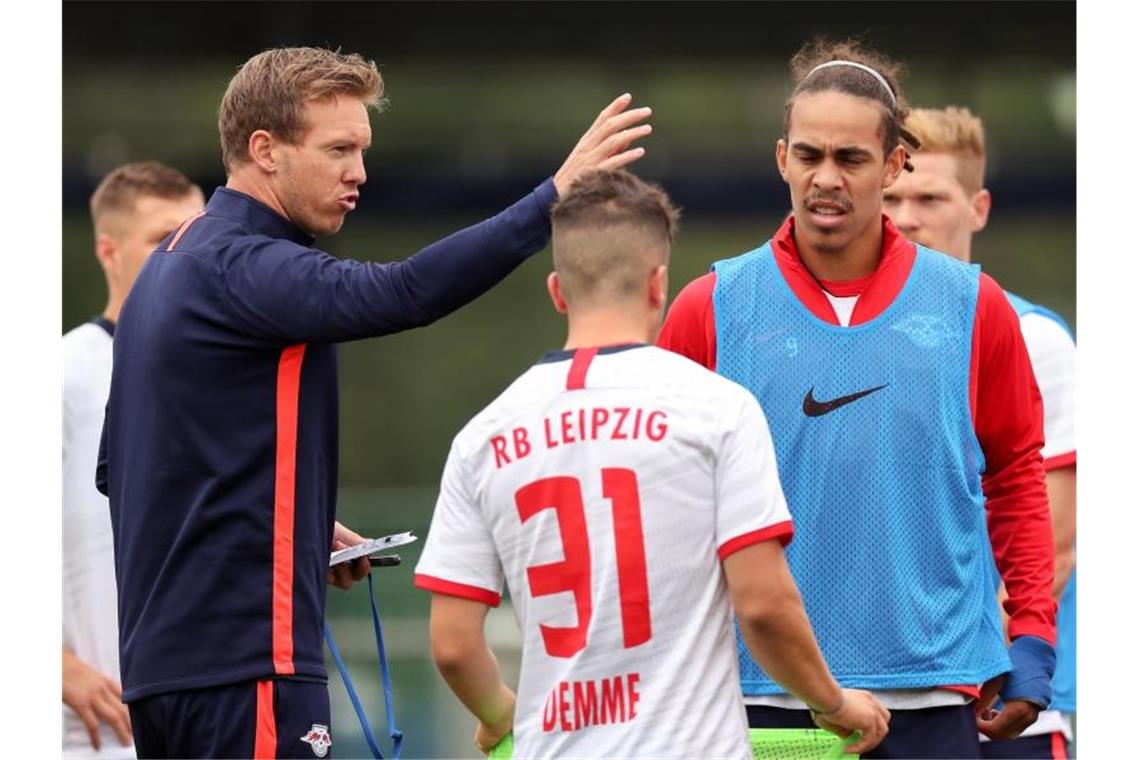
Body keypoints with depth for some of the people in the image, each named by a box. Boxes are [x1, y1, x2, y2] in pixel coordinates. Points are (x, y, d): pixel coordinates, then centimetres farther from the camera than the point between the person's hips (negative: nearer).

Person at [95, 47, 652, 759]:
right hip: (245, 662, -10)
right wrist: (553, 199, -32)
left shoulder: (174, 265, 17)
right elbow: (400, 294, -31)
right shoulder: (242, 267, -14)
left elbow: (116, 469, 23)